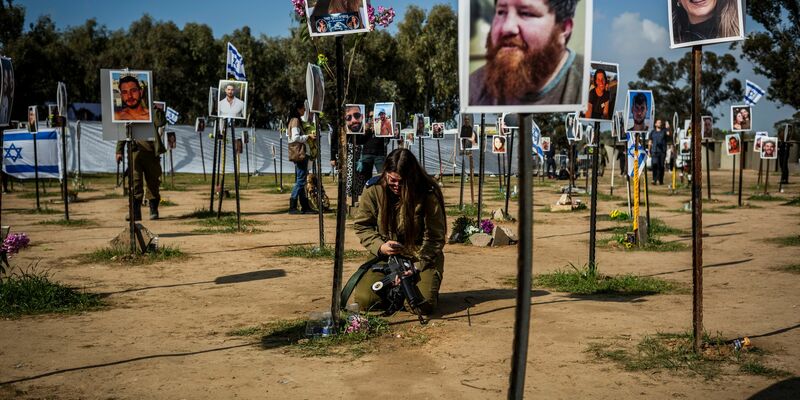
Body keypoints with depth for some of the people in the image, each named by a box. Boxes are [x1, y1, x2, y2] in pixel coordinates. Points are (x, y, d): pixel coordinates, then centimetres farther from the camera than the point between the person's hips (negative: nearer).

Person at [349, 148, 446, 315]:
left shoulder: (428, 195, -14)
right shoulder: (374, 190, -8)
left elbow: (435, 238, -8)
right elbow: (361, 226, 3)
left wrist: (414, 269, -17)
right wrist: (380, 246, -16)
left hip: (422, 258, -2)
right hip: (385, 256, 2)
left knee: (423, 305, -24)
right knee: (364, 300, -18)